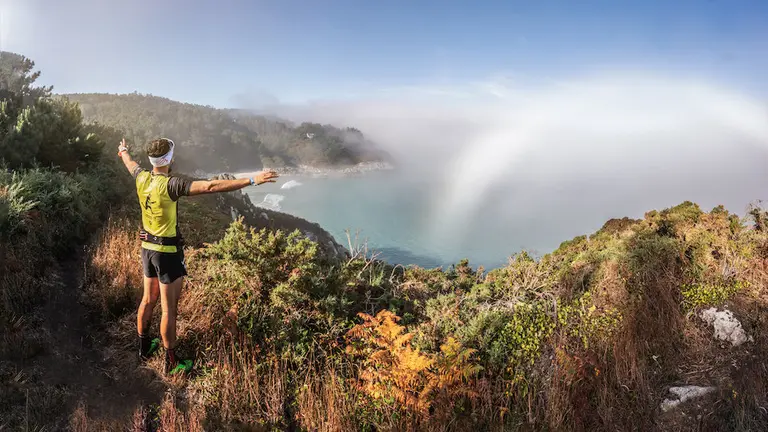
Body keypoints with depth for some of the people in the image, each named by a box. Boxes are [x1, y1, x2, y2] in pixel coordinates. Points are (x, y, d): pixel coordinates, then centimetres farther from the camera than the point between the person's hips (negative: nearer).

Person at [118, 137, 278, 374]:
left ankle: (144, 347, 41)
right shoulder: (170, 185, -25)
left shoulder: (142, 179, -2)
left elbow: (130, 164, 24)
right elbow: (210, 186, -36)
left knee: (149, 300, 23)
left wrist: (123, 151, 48)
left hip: (147, 247, 8)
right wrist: (251, 180, -39)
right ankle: (172, 362, 16)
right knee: (169, 309, 3)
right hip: (168, 252, -8)